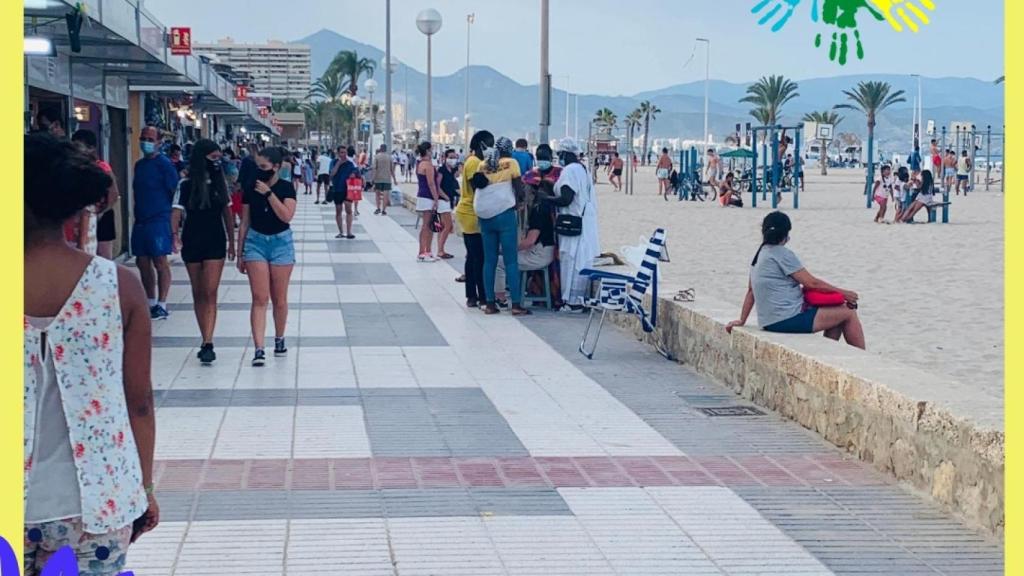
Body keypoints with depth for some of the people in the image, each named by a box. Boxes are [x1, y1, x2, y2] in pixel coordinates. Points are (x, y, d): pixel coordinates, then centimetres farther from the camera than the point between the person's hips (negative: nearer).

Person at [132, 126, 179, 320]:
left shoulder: (164, 164, -7)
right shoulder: (139, 165, 15)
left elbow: (176, 194, -9)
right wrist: (137, 216, 17)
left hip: (159, 221, -8)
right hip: (140, 222, 8)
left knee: (160, 262, -6)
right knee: (143, 263, 10)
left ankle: (161, 306, -3)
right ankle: (151, 303, 19)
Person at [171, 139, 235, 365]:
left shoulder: (220, 183, 4)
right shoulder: (186, 185, -3)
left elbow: (227, 213, 11)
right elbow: (177, 212, -9)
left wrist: (231, 242, 13)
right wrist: (174, 235, -26)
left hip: (215, 244, 0)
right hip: (192, 244, 0)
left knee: (210, 293, -10)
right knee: (198, 293, 9)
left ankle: (208, 344, -16)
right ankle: (206, 341, 19)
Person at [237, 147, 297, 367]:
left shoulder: (286, 188, -4)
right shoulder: (250, 190, 2)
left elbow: (287, 216, -18)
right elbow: (244, 223, 7)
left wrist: (268, 193, -21)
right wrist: (240, 253, 8)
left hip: (281, 242, -1)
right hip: (256, 241, 1)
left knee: (279, 299, 8)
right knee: (259, 298, -8)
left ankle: (279, 339, 29)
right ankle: (258, 349, -14)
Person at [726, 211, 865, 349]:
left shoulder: (759, 255, 13)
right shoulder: (783, 254, -13)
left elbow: (751, 291, 17)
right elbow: (811, 283, -12)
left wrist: (742, 320, 22)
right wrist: (843, 293, -3)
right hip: (788, 320, -10)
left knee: (836, 311, 20)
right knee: (848, 313, -3)